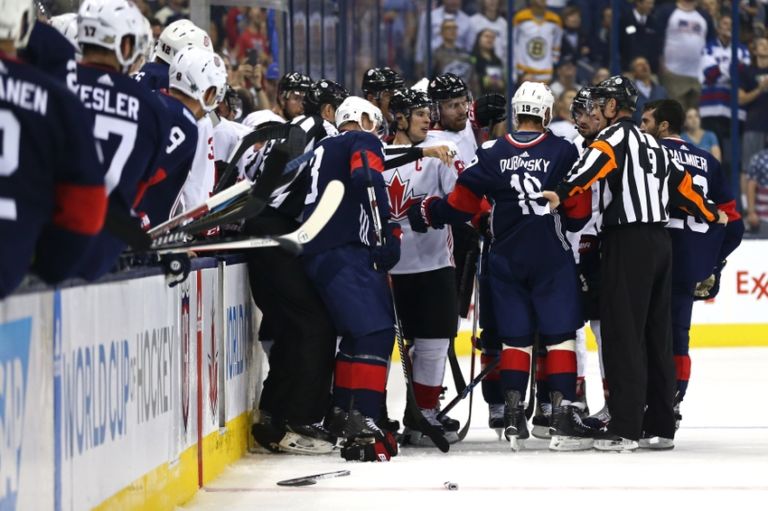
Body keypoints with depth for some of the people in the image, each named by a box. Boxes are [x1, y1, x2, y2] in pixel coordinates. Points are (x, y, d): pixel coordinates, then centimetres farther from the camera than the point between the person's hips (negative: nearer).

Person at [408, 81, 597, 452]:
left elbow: (460, 206, 1)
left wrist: (426, 213, 17)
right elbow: (579, 210, -3)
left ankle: (513, 417, 4)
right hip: (552, 258, -2)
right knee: (560, 336, 1)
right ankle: (563, 415, -6)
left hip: (507, 259, 2)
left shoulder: (491, 154, 0)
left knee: (515, 338, 9)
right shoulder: (563, 151, -4)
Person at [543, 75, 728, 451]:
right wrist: (712, 214, 43)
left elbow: (595, 163, -25)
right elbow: (682, 186, 26)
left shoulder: (618, 134, -4)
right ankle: (661, 423, 16)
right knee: (657, 333, 12)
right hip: (659, 242, 9)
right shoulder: (654, 145, 20)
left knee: (623, 332, -10)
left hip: (629, 242, -9)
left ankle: (625, 427, -15)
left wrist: (563, 193, -39)